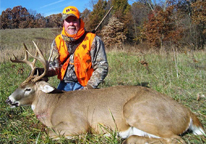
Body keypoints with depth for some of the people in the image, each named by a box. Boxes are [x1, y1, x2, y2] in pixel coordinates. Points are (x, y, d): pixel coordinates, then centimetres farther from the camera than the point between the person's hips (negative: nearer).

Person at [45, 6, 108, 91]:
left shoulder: (93, 40, -4)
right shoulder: (57, 41, 9)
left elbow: (102, 67, -5)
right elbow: (53, 66, 7)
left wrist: (89, 87, -14)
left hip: (83, 86, -3)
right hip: (64, 86, 3)